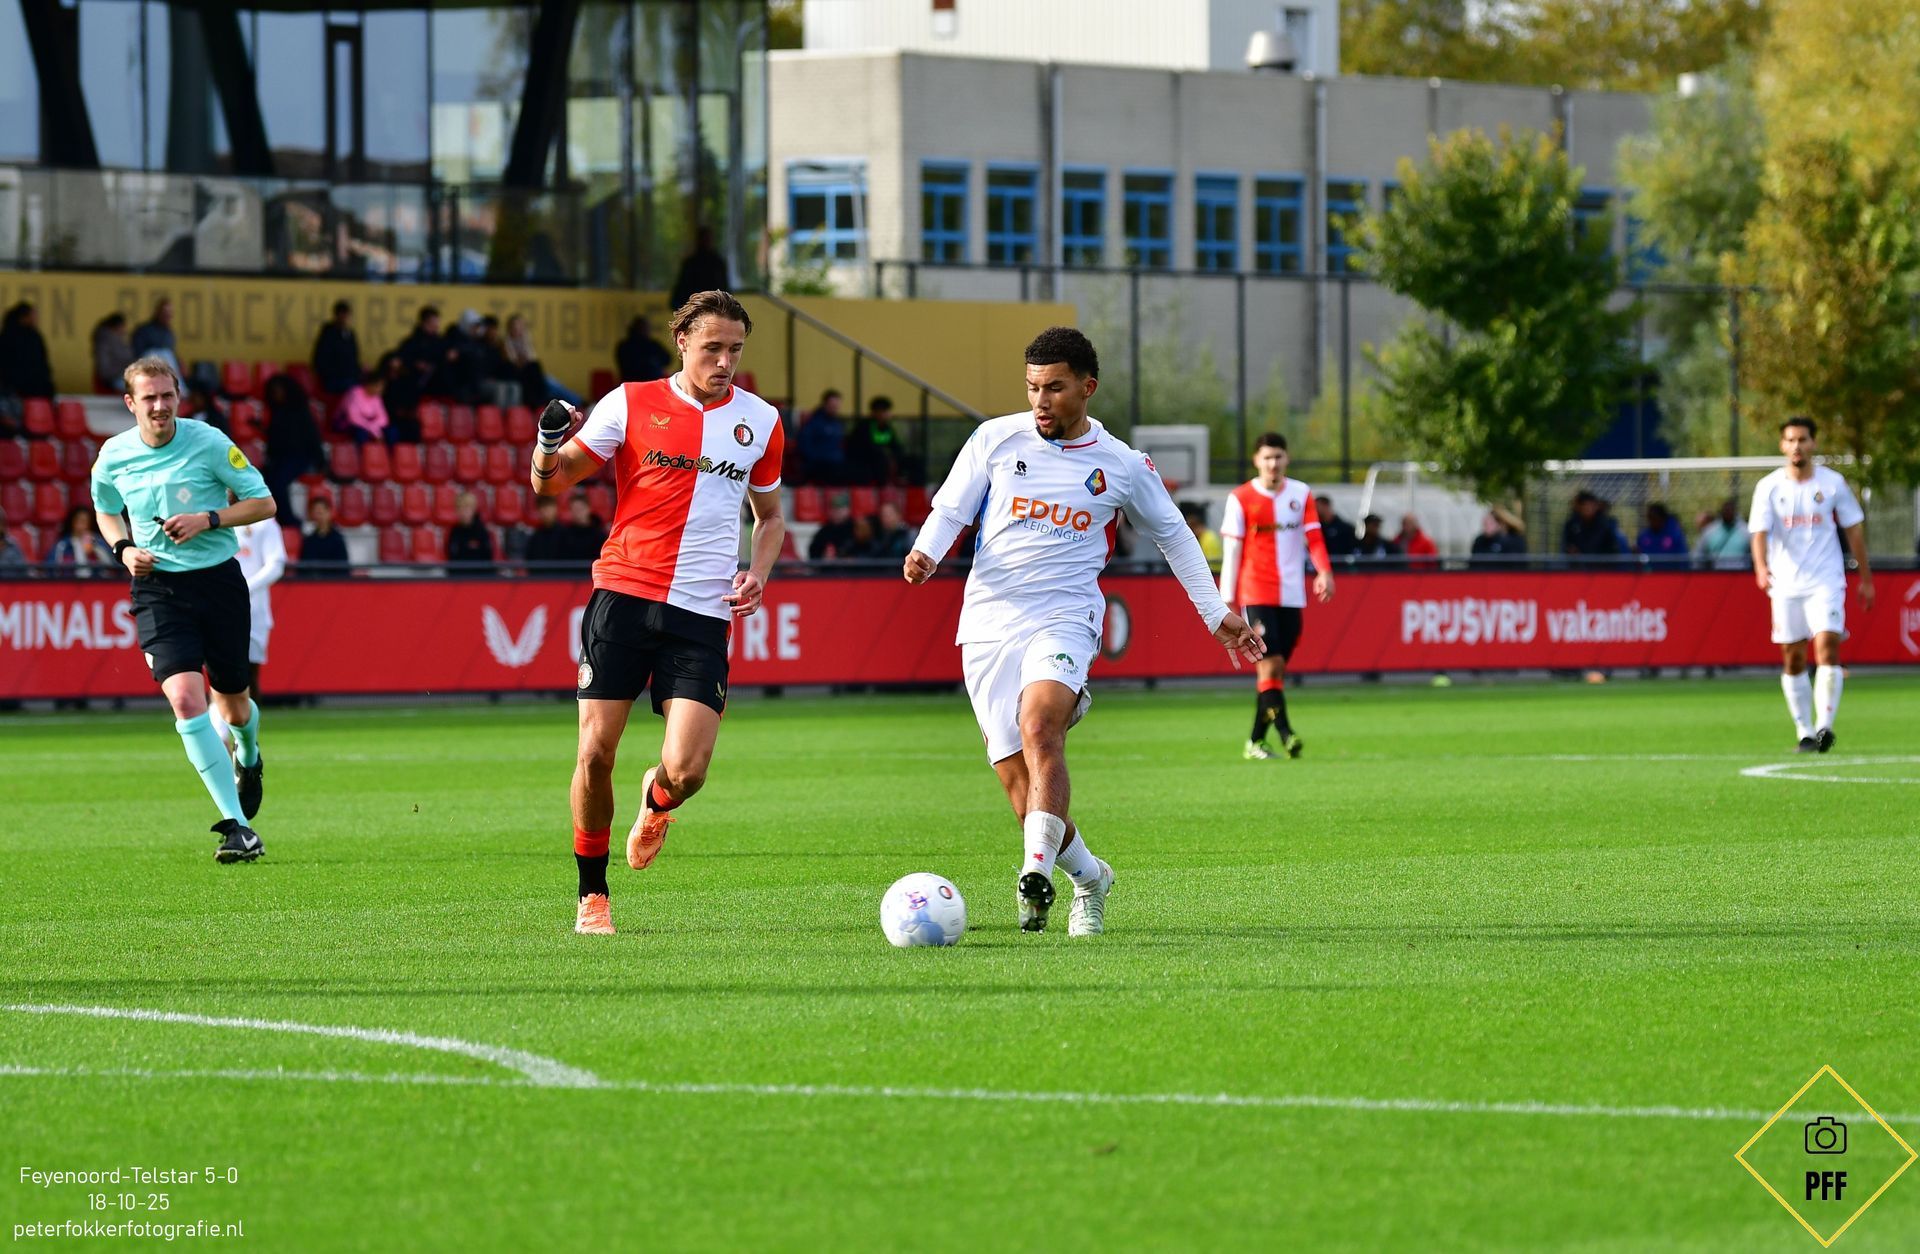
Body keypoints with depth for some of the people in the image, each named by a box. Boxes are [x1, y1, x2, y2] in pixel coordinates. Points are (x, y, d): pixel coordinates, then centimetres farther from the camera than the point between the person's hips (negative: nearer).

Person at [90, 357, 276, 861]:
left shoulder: (209, 443, -8)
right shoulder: (113, 456, 0)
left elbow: (263, 502, -2)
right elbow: (105, 511, 20)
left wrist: (208, 519, -17)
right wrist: (124, 549, -1)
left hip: (219, 579, 0)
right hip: (157, 588, 0)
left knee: (233, 707, 11)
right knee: (185, 699, -20)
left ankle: (247, 757, 52)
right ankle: (237, 826, -19)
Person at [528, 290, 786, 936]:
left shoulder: (760, 421, 9)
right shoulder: (631, 403, 2)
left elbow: (769, 515, 24)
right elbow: (551, 481, 5)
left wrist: (757, 573, 4)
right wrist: (549, 445, -18)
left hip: (702, 615, 1)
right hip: (623, 594, -1)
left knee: (685, 772, -12)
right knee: (595, 754, -6)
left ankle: (656, 801, 27)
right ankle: (592, 896, 13)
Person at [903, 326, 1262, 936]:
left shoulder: (1123, 466, 5)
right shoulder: (995, 439, 4)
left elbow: (1172, 535, 20)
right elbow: (949, 510, 9)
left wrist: (1217, 614, 19)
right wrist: (926, 553, -14)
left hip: (1064, 618, -2)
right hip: (989, 623, 2)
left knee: (1039, 727, -31)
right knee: (1017, 776, -2)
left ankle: (1037, 872, -37)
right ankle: (1087, 875, 20)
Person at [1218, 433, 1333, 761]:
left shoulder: (1302, 494, 9)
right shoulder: (1240, 499, 0)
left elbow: (1314, 538, 4)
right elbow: (1231, 551, 1)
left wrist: (1324, 572, -15)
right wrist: (1227, 599, -2)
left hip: (1292, 596, 3)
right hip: (1256, 595, -3)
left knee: (1275, 669, 6)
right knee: (1270, 664, -15)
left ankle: (1256, 741, 14)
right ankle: (1284, 733, -21)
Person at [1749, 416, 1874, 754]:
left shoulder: (1832, 483, 2)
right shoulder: (1769, 487, 1)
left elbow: (1854, 529, 10)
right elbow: (1760, 532, -8)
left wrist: (1866, 577, 11)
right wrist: (1761, 567, -27)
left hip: (1826, 582, -1)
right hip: (1786, 585, 1)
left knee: (1827, 646, -18)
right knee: (1793, 660, 3)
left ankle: (1824, 726, -21)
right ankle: (1805, 733, 13)